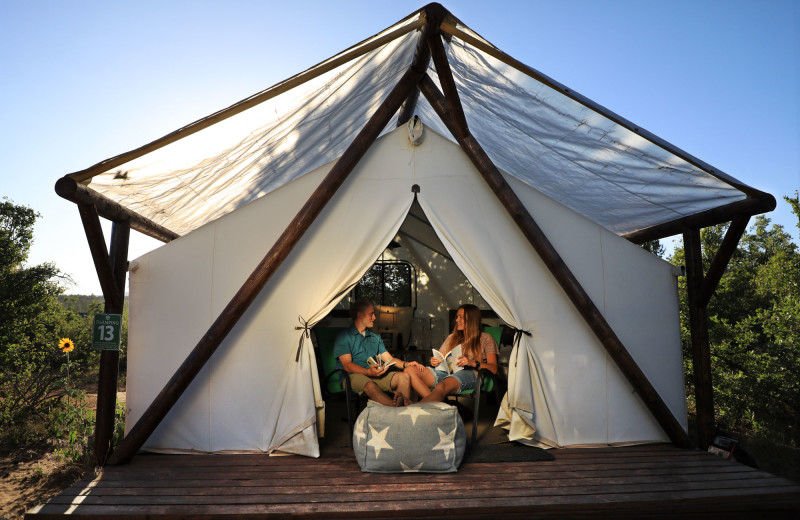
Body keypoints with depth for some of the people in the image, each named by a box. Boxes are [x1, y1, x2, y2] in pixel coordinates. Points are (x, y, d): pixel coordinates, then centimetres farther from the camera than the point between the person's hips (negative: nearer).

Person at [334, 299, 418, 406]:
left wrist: (406, 364, -4)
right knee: (370, 385, -40)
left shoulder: (376, 338, 25)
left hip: (376, 374, 6)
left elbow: (389, 359, 18)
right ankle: (396, 407, -55)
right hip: (353, 375, -6)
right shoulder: (344, 337, 4)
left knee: (404, 377, -20)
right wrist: (368, 372, -25)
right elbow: (347, 365, -7)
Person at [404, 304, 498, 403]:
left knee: (442, 386, -40)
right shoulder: (452, 337, 33)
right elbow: (439, 359, 27)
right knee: (410, 370, -22)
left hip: (468, 373, -5)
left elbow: (493, 369, 3)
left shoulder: (485, 338, 16)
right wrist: (433, 362, 1)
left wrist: (473, 363, -16)